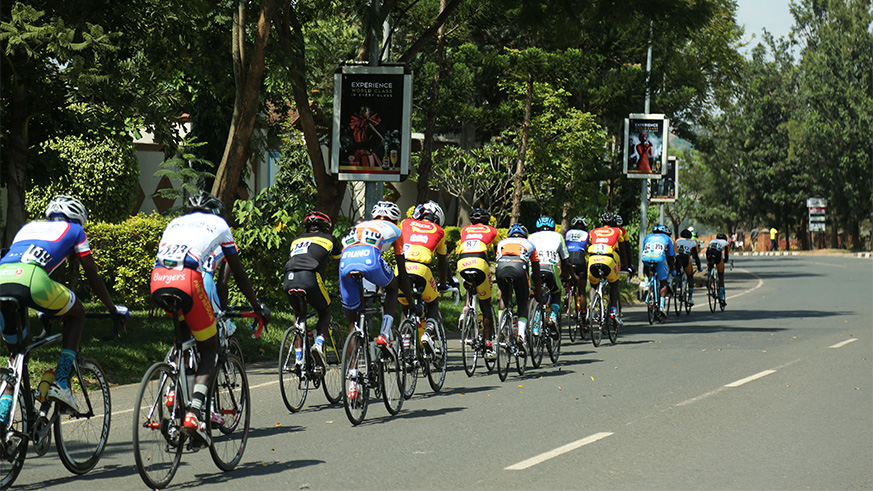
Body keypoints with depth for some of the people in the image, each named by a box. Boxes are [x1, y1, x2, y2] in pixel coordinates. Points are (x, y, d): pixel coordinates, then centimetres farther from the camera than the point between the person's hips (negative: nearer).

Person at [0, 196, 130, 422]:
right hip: (31, 280, -5)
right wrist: (114, 309, 46)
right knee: (76, 314, 25)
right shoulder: (73, 230, 28)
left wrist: (43, 310, 60)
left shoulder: (29, 226, 40)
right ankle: (61, 384, 12)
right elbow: (94, 277, 32)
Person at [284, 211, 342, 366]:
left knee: (299, 315, 25)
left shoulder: (297, 240, 35)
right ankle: (319, 343, -7)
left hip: (289, 279, 4)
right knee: (325, 313, 20)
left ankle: (298, 358, 13)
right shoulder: (329, 239, 25)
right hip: (309, 277, -3)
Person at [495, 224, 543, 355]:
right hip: (519, 267, -1)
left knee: (504, 296, 29)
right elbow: (536, 273, 38)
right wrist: (538, 293, 47)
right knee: (522, 303, 14)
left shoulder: (502, 243, 38)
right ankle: (521, 333, -7)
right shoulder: (529, 245, 35)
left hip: (501, 267, 1)